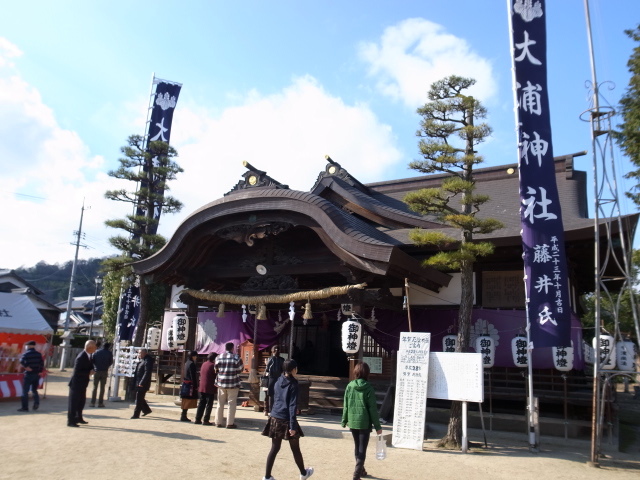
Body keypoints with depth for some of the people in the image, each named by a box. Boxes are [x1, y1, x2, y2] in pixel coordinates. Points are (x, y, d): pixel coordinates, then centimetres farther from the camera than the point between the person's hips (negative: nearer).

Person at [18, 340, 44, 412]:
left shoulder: (26, 354, -5)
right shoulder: (38, 354, 8)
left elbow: (21, 361, -23)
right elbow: (42, 363, 4)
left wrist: (26, 367, -16)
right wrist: (40, 371, 8)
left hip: (29, 374, -4)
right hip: (37, 374, 4)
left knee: (25, 391, 4)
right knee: (34, 390, 17)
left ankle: (25, 407, 5)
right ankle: (36, 402, -4)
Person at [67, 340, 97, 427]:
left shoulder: (89, 355, 2)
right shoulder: (81, 357, -25)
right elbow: (77, 371, -26)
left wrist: (91, 370, -5)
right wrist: (89, 373, -22)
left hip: (82, 383, 9)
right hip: (76, 383, -9)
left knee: (82, 401, 19)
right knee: (74, 402, 0)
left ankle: (78, 418, 33)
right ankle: (70, 421, 9)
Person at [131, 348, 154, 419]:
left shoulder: (148, 361, -18)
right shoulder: (141, 360, 13)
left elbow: (147, 373, -23)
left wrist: (141, 383, -23)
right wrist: (135, 382, 16)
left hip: (143, 384, -10)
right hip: (138, 383, 10)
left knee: (139, 400, -3)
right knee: (140, 398, 19)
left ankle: (136, 414, 4)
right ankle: (146, 410, 34)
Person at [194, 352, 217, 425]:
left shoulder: (203, 364, 11)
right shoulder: (213, 365, -12)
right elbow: (216, 375, -11)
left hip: (202, 388, 7)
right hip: (210, 388, -7)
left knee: (201, 404, 13)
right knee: (209, 405, 0)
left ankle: (198, 419, 14)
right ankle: (205, 420, 0)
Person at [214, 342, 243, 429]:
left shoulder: (219, 357, 3)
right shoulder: (236, 357, -7)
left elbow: (216, 370, 7)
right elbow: (240, 369, -1)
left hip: (221, 383, 4)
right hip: (233, 384, -4)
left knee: (220, 403, 12)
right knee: (232, 404, 3)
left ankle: (218, 422, 17)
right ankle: (230, 423, 3)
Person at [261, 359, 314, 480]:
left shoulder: (278, 382, 5)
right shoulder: (293, 384, -13)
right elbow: (293, 406, -16)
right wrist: (293, 426, -17)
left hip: (275, 419, 5)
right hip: (286, 420, -5)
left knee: (274, 448, 12)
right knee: (295, 449, 13)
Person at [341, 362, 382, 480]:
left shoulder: (349, 386, -1)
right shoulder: (368, 388, -11)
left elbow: (346, 406, 3)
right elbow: (373, 409, -9)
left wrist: (344, 420, 14)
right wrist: (377, 426, -3)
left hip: (352, 422, 4)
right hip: (364, 423, -4)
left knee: (357, 448, 20)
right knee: (362, 449, 4)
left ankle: (361, 470, 34)